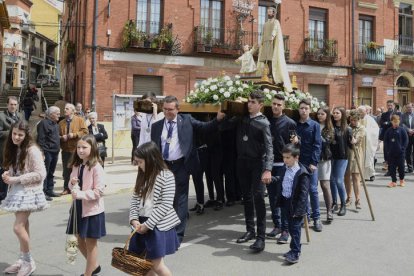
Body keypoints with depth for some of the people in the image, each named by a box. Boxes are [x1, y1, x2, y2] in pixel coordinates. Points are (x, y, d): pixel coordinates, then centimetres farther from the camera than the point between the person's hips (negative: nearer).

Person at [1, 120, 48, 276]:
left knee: (18, 227, -11)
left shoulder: (32, 150, -15)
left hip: (29, 191, -8)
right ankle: (23, 260, 23)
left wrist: (16, 179, -18)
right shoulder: (14, 149, 10)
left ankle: (29, 262, 6)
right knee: (23, 225, 13)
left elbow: (40, 174, -19)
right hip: (17, 191, 8)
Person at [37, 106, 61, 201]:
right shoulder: (43, 123, -11)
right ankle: (43, 192, 1)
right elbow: (41, 139, -16)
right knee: (45, 173, -5)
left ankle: (49, 190, 23)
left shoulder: (55, 124, 18)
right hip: (47, 152, -9)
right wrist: (43, 151, -20)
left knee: (51, 173, 15)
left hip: (55, 152, 9)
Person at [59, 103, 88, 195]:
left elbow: (85, 132, -8)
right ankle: (66, 188, 18)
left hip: (77, 150, -4)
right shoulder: (61, 123, 13)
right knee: (66, 170, 8)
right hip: (65, 150, 4)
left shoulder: (80, 120, 1)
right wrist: (61, 137, -5)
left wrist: (74, 134, -16)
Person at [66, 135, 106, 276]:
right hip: (78, 208, 7)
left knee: (90, 243, 7)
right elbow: (71, 186, 14)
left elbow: (99, 191, -19)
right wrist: (72, 183, -8)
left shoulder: (96, 167, -17)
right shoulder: (76, 166, 5)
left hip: (92, 210, -7)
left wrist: (80, 194, -26)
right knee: (80, 241, 18)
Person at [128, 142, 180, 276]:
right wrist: (133, 219, -7)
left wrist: (148, 224, -17)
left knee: (157, 265, -1)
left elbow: (166, 205, -18)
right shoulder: (142, 176, 8)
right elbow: (135, 199, 8)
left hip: (158, 225, -7)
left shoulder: (166, 176, -14)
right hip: (141, 224, 7)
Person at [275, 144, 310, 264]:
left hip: (296, 205, -8)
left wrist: (298, 209, -21)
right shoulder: (285, 169, 6)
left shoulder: (302, 173, -18)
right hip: (286, 203, 8)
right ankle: (295, 249, 30)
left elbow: (303, 193, -19)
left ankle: (295, 253, 8)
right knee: (291, 228, 17)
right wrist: (279, 201, 14)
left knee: (295, 229, -1)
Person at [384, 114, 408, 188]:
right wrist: (386, 151, -1)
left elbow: (406, 140, 0)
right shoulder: (388, 131, 3)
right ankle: (393, 181, 12)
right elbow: (385, 142, 6)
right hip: (391, 153, 2)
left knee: (401, 166, 8)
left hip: (400, 152, -1)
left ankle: (402, 180, 27)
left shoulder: (402, 130, -2)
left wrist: (403, 148, -10)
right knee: (391, 167, 3)